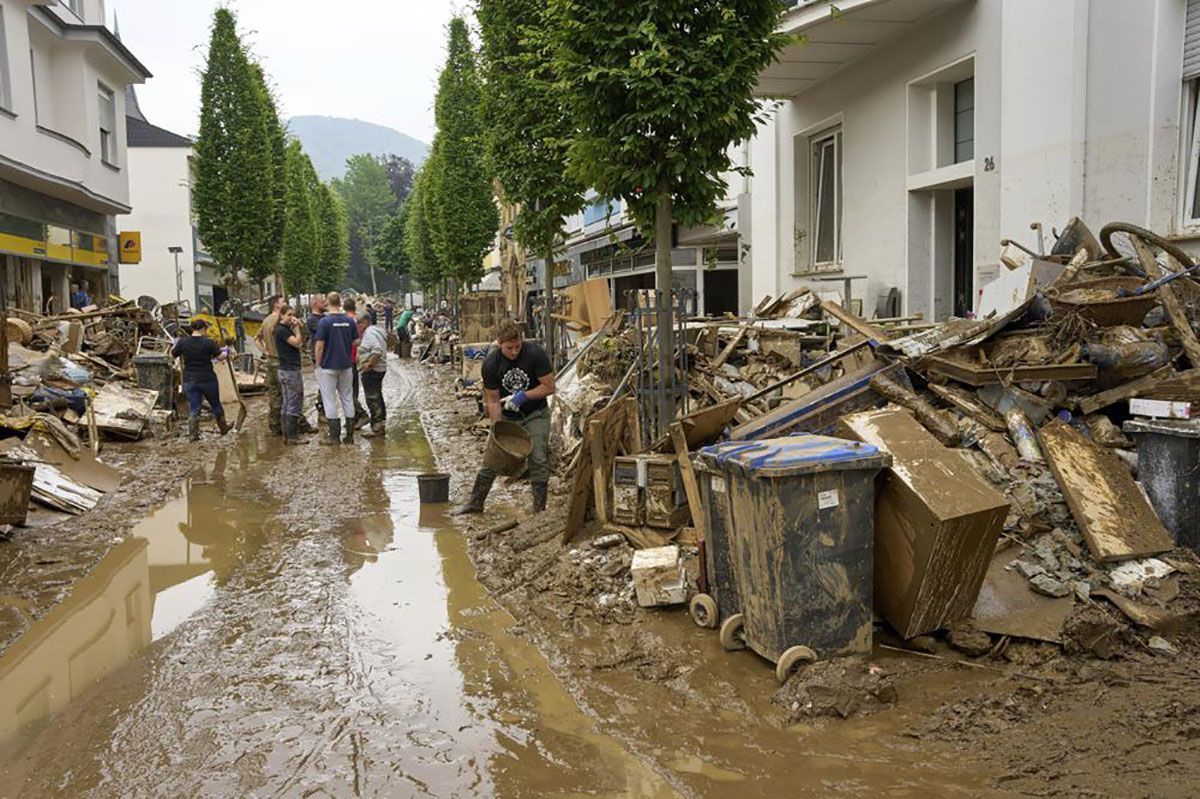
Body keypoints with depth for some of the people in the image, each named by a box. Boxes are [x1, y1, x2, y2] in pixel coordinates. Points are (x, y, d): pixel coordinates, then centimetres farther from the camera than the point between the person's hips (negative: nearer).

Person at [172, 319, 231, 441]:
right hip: (207, 379, -2)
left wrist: (175, 344, 26)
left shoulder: (183, 341, -4)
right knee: (215, 404, 17)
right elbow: (220, 357, -7)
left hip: (189, 380, 2)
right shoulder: (209, 342, -11)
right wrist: (226, 354, 15)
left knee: (194, 409, 7)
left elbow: (172, 355, 8)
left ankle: (193, 434, -1)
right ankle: (223, 428, 32)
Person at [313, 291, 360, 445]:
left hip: (328, 366, -4)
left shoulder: (324, 321, -13)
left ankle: (335, 436, 3)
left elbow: (319, 346, -13)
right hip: (346, 365, 4)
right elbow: (356, 342, 6)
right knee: (347, 398, 11)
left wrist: (318, 365, -3)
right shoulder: (349, 321, 0)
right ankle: (350, 435, 12)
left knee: (330, 400, 3)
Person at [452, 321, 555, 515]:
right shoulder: (491, 364, -17)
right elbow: (493, 400, -11)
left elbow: (549, 387, -17)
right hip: (506, 416, 2)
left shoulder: (535, 354, -22)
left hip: (535, 415, -2)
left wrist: (523, 396, -28)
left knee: (537, 460, -9)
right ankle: (475, 503, 19)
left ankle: (540, 509, 0)